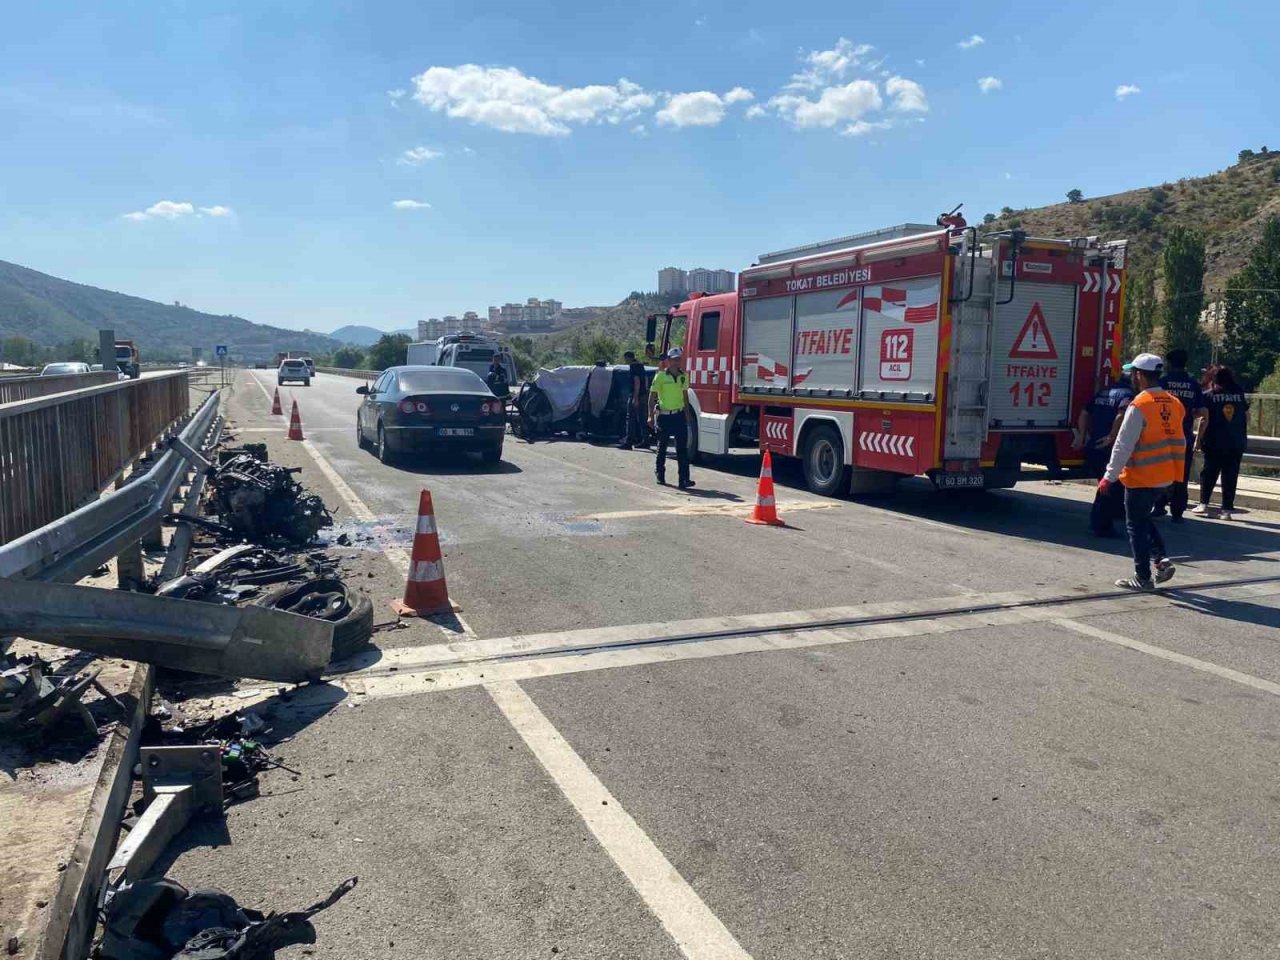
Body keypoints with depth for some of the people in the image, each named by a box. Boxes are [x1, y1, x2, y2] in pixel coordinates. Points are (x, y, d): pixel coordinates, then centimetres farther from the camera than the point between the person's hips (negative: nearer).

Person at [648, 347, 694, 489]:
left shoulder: (683, 376, 7)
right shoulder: (660, 376, -7)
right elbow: (652, 396, -6)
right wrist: (651, 416, -12)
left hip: (679, 415, 3)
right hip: (664, 416, -3)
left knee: (682, 448, -6)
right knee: (662, 447, 12)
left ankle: (684, 479, -11)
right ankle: (659, 474, 30)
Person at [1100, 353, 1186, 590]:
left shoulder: (1139, 406, -18)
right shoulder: (1173, 404, 6)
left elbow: (1124, 446, -18)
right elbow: (1179, 443, 12)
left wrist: (1109, 476, -12)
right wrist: (1174, 469, 23)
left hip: (1141, 478, -7)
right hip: (1164, 477, 8)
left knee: (1136, 525, 4)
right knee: (1143, 518, 23)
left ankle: (1142, 578, 9)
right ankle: (1162, 559, 11)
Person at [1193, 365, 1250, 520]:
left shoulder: (1209, 395, -4)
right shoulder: (1240, 394, 4)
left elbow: (1205, 420, -9)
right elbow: (1247, 417, 10)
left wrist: (1198, 439, -2)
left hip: (1214, 442, -2)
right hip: (1237, 442, 2)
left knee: (1209, 473, 8)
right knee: (1230, 476, 5)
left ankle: (1203, 504, 1)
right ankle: (1227, 509, 5)